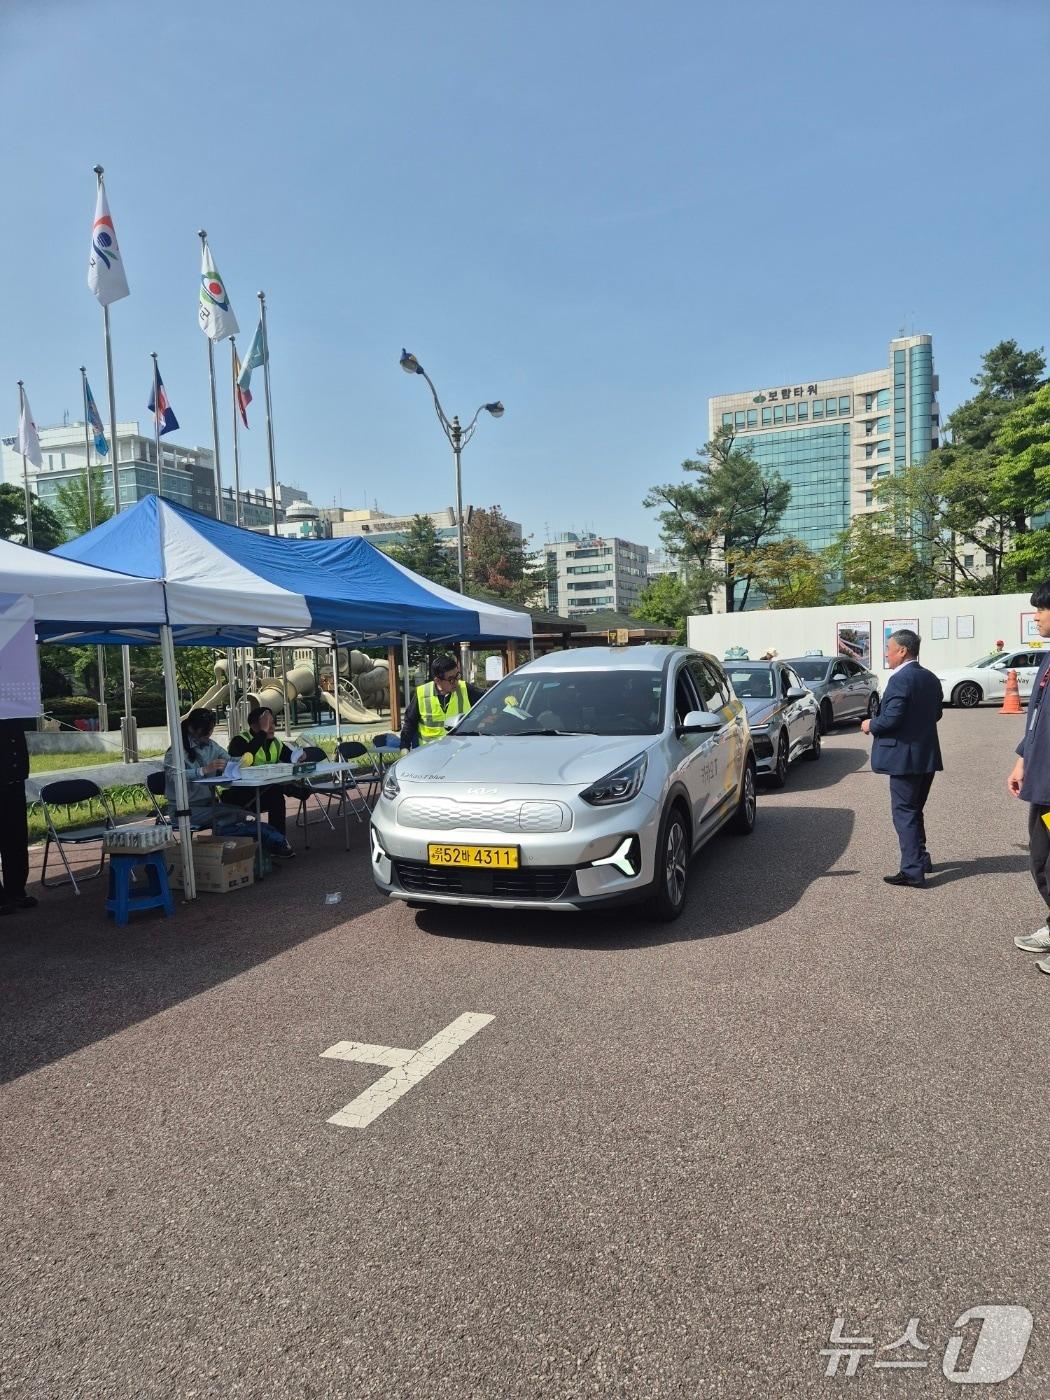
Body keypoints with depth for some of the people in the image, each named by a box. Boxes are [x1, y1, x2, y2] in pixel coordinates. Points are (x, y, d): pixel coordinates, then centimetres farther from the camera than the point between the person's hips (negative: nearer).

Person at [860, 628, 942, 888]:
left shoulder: (900, 680, -18)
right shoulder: (931, 679, 10)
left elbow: (891, 719, -23)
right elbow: (936, 714, 16)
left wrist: (871, 725, -6)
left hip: (905, 756, -9)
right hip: (928, 755, 9)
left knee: (904, 813, -3)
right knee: (914, 811, 21)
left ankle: (913, 871, -2)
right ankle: (920, 859, 32)